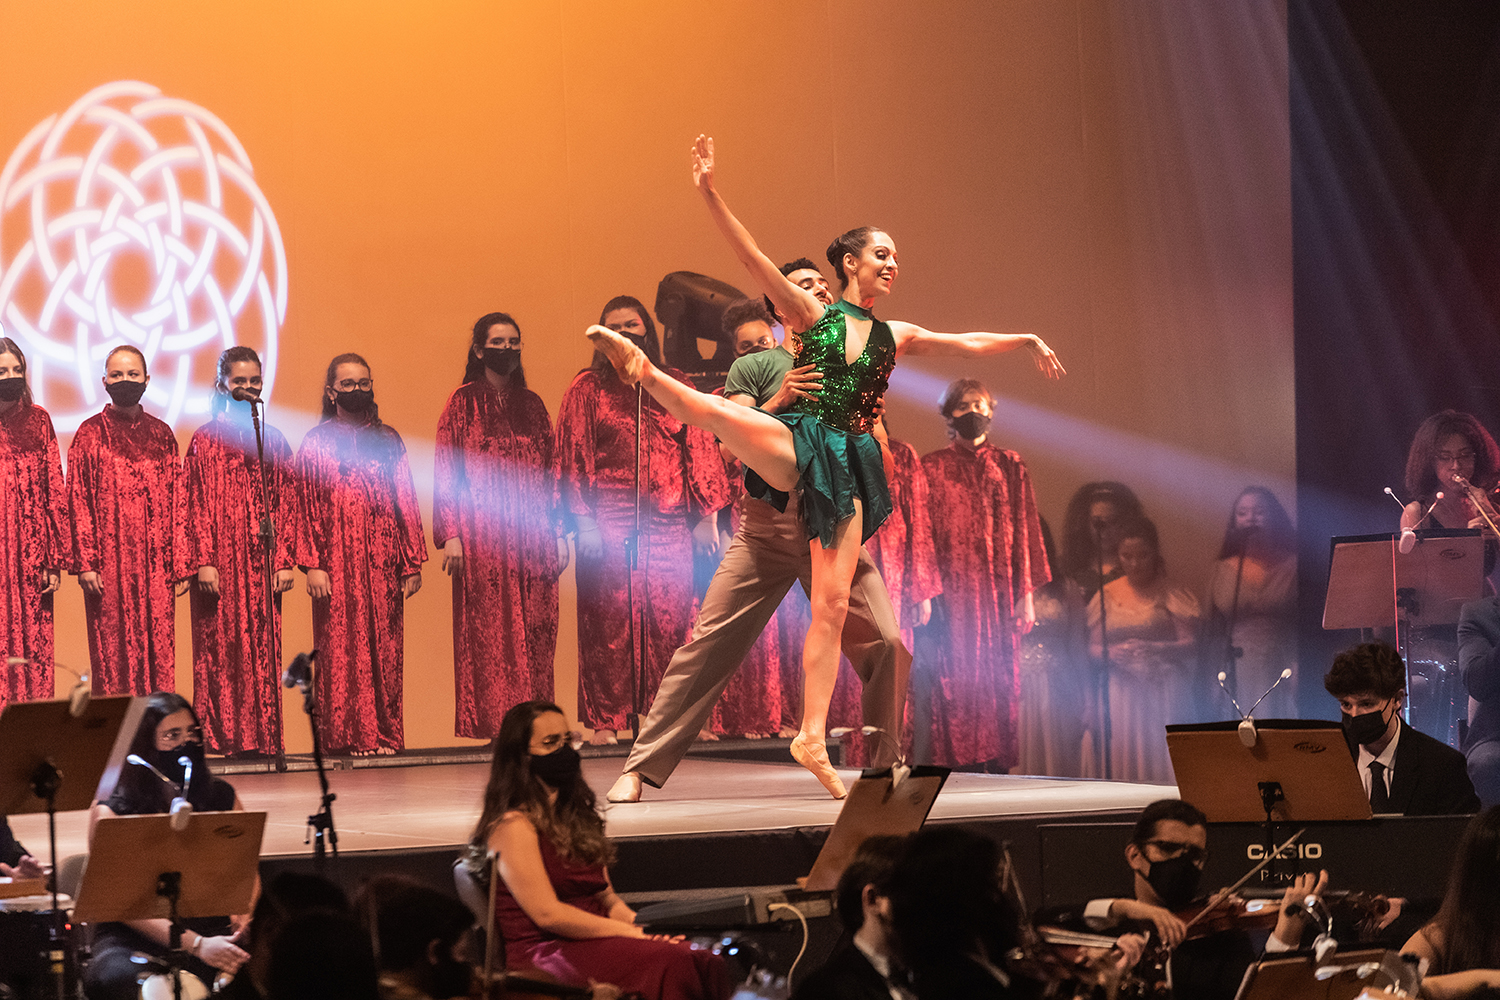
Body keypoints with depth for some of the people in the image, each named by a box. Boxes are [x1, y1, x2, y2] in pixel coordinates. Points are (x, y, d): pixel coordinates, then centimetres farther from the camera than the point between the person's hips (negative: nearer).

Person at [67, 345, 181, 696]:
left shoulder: (161, 435, 12)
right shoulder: (90, 433, 3)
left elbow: (175, 498, 12)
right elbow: (78, 500, -2)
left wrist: (178, 558, 4)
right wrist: (86, 562, -9)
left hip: (155, 560, 3)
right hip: (110, 559, -3)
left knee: (159, 649, 0)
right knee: (114, 649, -3)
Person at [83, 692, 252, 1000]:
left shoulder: (221, 797, 11)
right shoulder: (110, 812, -3)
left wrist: (243, 919, -10)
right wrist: (196, 945, -22)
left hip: (212, 926, 2)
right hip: (135, 938, -2)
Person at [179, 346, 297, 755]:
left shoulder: (273, 441, 11)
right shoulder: (205, 439, 3)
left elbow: (286, 503, 9)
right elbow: (195, 505, -1)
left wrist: (283, 560, 1)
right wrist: (203, 561, -9)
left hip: (261, 562, 3)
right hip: (220, 561, -3)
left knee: (263, 648, 1)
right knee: (219, 647, -3)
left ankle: (262, 736, 3)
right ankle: (220, 735, 0)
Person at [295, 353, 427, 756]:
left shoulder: (388, 439, 12)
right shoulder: (316, 442, 5)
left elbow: (406, 502, 10)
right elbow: (307, 508, 0)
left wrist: (413, 562, 4)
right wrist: (312, 564, -9)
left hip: (383, 561, 2)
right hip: (338, 563, -2)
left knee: (384, 648, 2)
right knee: (341, 650, -4)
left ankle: (386, 734, 5)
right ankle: (346, 735, -3)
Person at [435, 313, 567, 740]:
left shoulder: (531, 405, 15)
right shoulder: (464, 402, 3)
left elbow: (551, 471, 15)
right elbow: (445, 471, -2)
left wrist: (558, 532, 9)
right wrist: (450, 533, -10)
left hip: (531, 533, 4)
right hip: (483, 533, -4)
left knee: (536, 634, 0)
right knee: (489, 632, -7)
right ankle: (494, 723, -7)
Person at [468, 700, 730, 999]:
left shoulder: (577, 817, 21)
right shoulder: (514, 825, -6)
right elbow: (548, 914, -13)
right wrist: (631, 932, -13)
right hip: (543, 953, -8)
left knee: (706, 962, -22)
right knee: (672, 963, -32)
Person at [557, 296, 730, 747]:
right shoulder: (588, 388, 8)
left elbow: (700, 450, 13)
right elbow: (574, 457, 3)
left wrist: (706, 515, 4)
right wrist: (584, 521, -7)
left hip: (669, 523, 2)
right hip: (610, 523, -2)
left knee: (670, 619, -1)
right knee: (608, 621, -6)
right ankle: (604, 722, -4)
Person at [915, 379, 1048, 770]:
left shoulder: (1010, 466, 12)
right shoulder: (932, 468, 7)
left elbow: (1025, 532, 8)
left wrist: (1027, 594, 1)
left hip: (998, 589, 2)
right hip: (951, 589, -2)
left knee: (997, 677, 0)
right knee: (951, 676, -8)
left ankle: (996, 763, 3)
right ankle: (950, 764, -8)